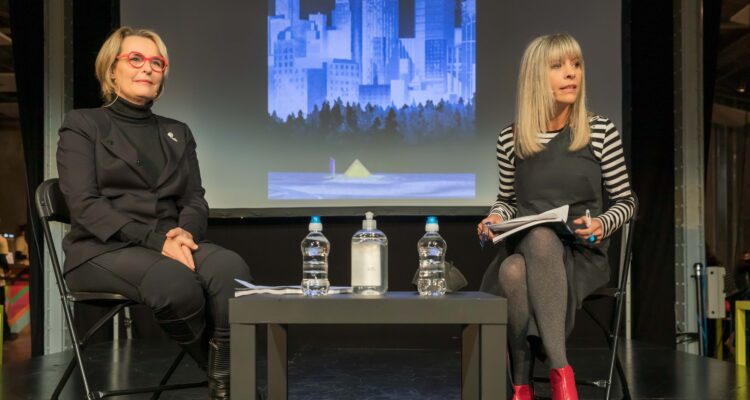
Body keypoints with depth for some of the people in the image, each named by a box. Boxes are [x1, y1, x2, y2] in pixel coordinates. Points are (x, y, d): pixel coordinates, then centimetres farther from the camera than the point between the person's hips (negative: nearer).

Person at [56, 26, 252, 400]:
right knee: (177, 283, -36)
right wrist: (154, 240, -19)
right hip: (104, 250, -4)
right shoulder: (82, 125, 6)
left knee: (231, 269, -31)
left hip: (172, 245, 4)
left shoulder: (177, 132, 20)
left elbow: (195, 200, 12)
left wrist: (186, 233, -13)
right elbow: (84, 205, -8)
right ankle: (223, 368, -10)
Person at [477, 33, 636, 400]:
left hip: (582, 253, -2)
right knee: (512, 271, -37)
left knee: (541, 238, -39)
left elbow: (625, 201, 9)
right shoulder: (510, 139, 6)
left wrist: (602, 224, -13)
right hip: (525, 247, 2)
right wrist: (495, 217, -3)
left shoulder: (601, 132, 1)